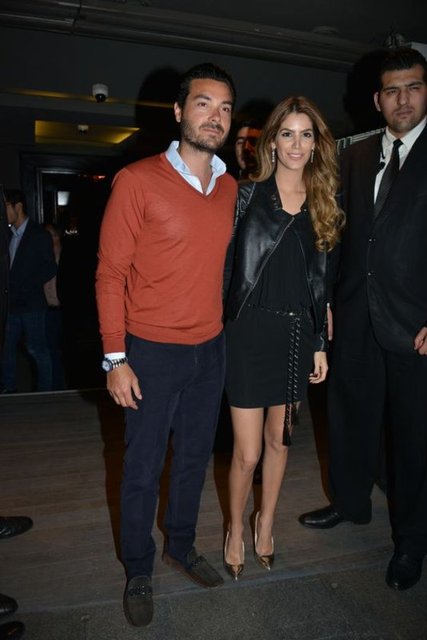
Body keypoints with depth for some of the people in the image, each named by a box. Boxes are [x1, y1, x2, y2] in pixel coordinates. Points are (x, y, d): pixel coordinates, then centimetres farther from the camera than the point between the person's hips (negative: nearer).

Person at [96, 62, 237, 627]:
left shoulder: (231, 188, 6)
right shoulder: (137, 181, -11)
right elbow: (110, 273, -10)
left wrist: (223, 331, 8)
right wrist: (115, 357, -13)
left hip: (210, 349, 5)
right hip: (151, 352, -5)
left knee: (195, 457, 18)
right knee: (143, 467, 10)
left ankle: (182, 546, 42)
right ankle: (138, 570, 34)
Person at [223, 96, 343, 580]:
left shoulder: (322, 205, 9)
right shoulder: (247, 196, -2)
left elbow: (320, 281, 11)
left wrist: (320, 344, 9)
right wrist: (219, 326, -9)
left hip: (297, 333, 4)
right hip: (251, 330, -4)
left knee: (279, 439, 16)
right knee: (247, 451, 1)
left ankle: (266, 522, 39)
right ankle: (236, 530, 29)